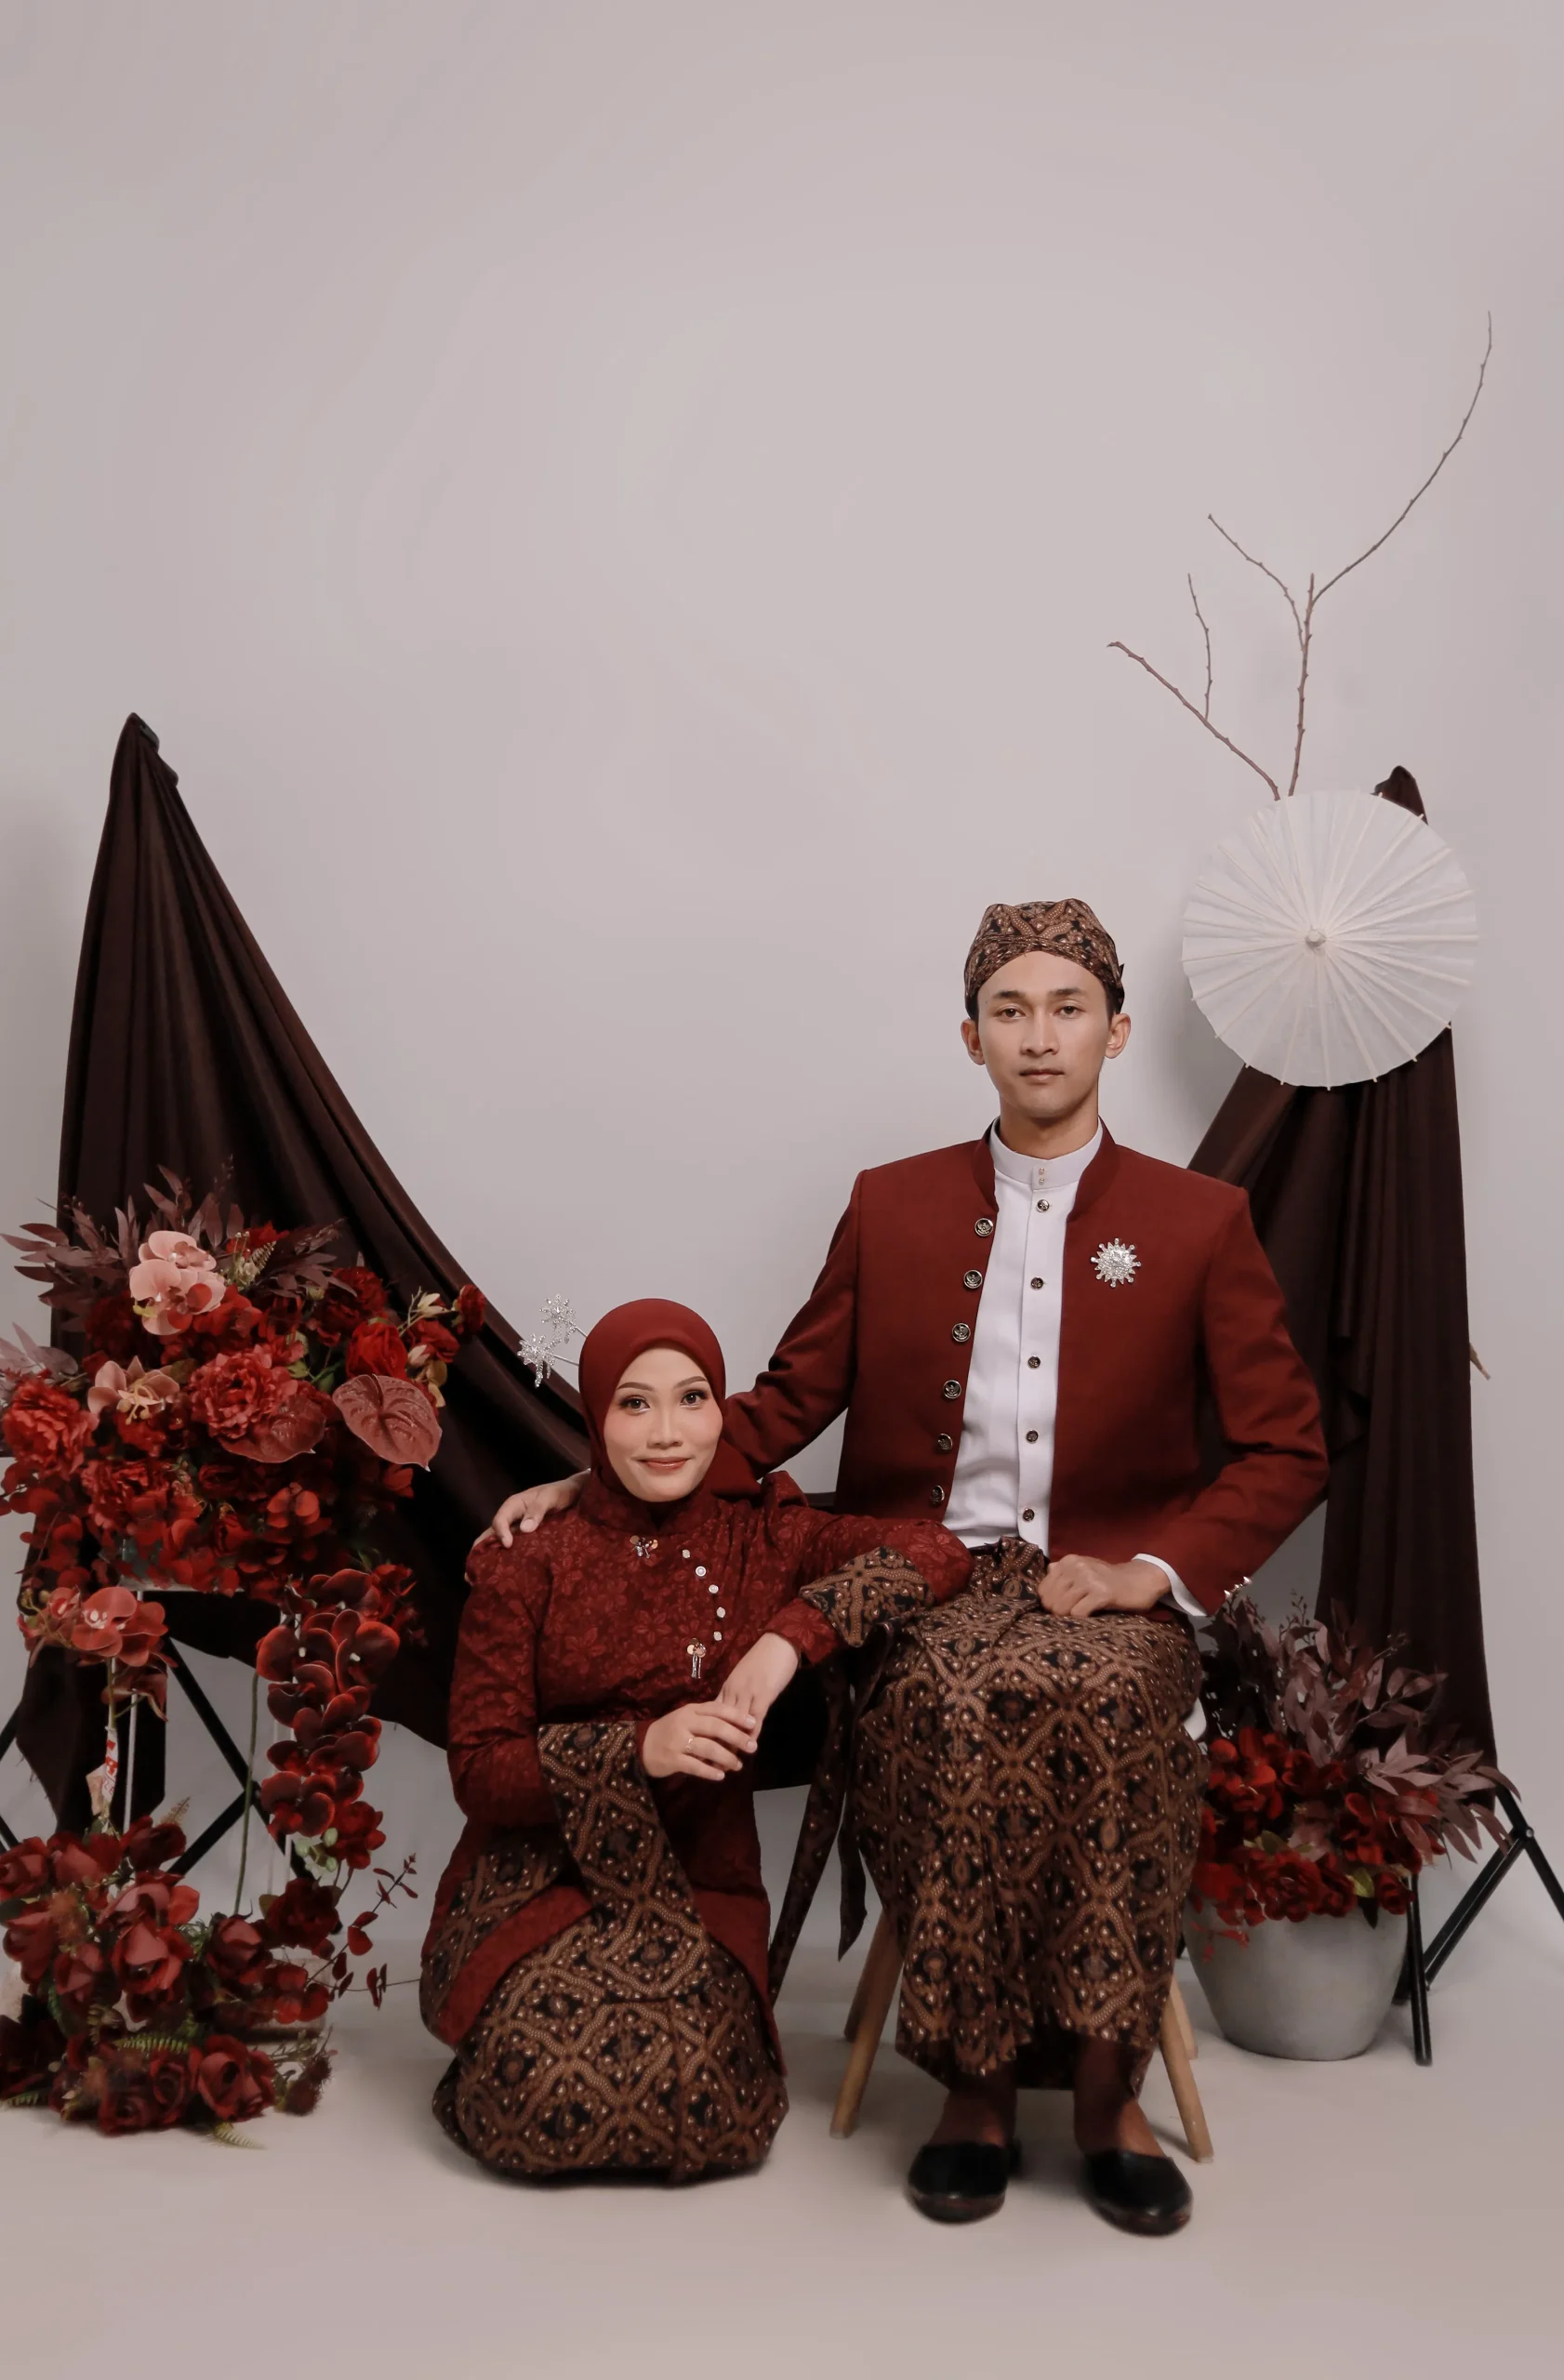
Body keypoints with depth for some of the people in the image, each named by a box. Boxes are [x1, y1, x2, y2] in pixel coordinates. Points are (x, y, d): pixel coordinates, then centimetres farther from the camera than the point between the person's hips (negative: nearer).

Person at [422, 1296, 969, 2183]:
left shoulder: (761, 1537, 4)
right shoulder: (528, 1566, 0)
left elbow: (940, 1551, -9)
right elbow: (478, 1768, -6)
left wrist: (793, 1633, -23)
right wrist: (640, 1748, -22)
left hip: (698, 1887, 1)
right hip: (541, 1880, -1)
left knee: (701, 2113, -25)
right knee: (555, 2101, -27)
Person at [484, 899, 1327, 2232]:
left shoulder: (1200, 1224, 8)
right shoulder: (892, 1209, 13)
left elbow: (1285, 1450, 8)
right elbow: (788, 1402, 16)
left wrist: (1158, 1571, -8)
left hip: (1103, 1589, 0)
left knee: (1099, 1698, -35)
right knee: (955, 1707, -33)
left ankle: (1107, 2089, -20)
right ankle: (976, 2083, -16)